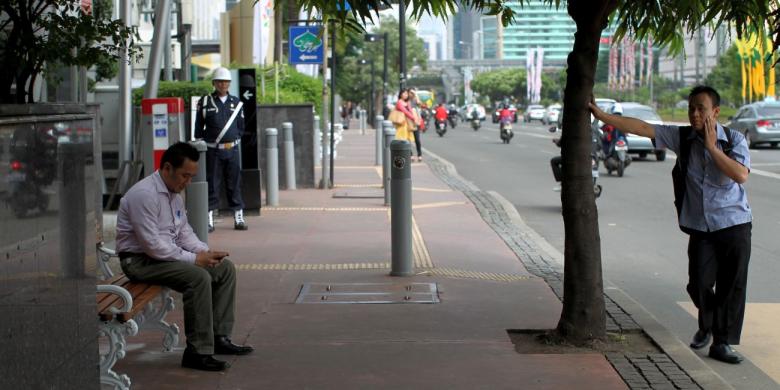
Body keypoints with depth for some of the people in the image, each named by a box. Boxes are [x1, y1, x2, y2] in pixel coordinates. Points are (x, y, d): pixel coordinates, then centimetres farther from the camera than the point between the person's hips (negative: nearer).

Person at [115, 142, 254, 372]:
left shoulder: (174, 192, 7)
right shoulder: (145, 194, -23)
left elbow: (184, 231, 15)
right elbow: (153, 246, -25)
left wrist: (205, 252, -5)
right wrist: (194, 259, -20)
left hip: (167, 253, 10)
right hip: (140, 261, -10)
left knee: (225, 268, 2)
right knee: (198, 277, -29)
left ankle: (219, 337, 5)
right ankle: (197, 352, -23)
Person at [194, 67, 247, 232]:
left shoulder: (236, 103, 9)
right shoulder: (205, 102, 1)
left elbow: (241, 127, 16)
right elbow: (199, 128, 3)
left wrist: (235, 140, 4)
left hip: (232, 149, 2)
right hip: (212, 150, -2)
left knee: (234, 185, 6)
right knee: (212, 186, -1)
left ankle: (239, 218, 11)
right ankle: (209, 220, 3)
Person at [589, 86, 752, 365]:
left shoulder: (734, 139, -5)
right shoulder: (682, 137, 1)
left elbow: (741, 175, -20)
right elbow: (642, 128, -3)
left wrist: (712, 147, -19)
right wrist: (602, 116, -8)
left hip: (734, 225, -2)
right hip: (700, 228, 2)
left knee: (732, 286, 0)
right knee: (699, 284, -3)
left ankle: (722, 342, 14)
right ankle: (707, 326, 29)